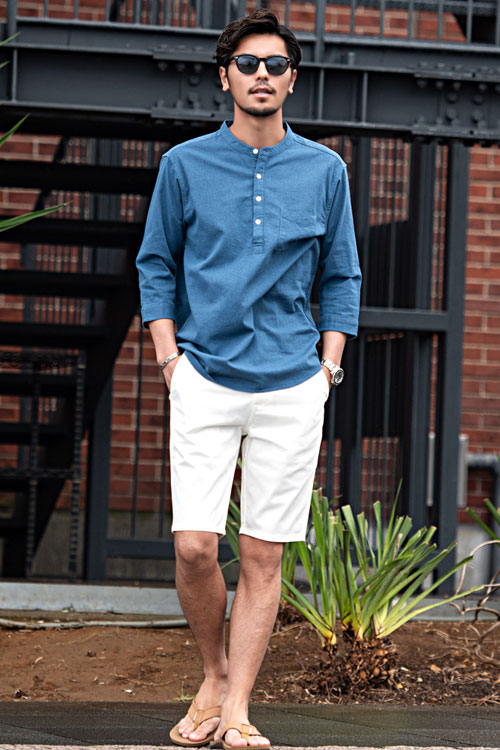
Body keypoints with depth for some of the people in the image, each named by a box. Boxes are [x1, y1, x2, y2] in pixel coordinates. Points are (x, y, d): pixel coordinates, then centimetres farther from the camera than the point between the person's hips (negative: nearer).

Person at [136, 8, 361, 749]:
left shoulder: (325, 171, 7)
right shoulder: (184, 165, 5)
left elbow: (341, 278, 13)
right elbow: (156, 265, 11)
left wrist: (328, 369, 3)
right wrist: (170, 360, 2)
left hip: (292, 389, 1)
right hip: (205, 382, 0)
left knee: (263, 556, -1)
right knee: (194, 547, -9)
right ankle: (214, 675, 15)